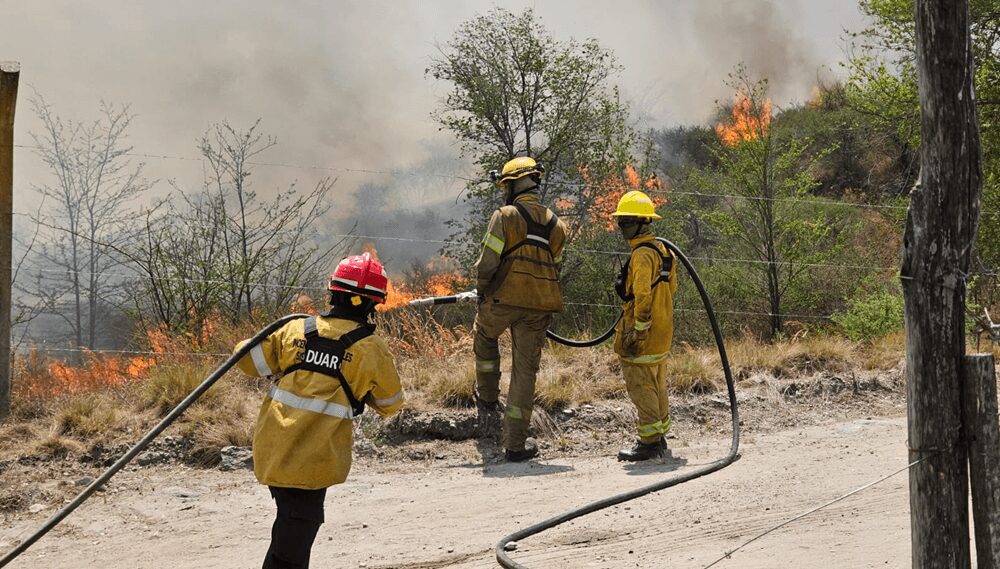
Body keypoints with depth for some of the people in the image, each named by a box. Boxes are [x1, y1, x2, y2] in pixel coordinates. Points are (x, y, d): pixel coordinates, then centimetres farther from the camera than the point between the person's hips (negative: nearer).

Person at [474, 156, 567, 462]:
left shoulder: (505, 216, -7)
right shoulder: (556, 225, 10)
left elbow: (487, 263, -10)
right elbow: (555, 268, 13)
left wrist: (482, 291, 9)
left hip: (504, 299, -4)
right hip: (540, 307, 4)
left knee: (484, 336, 30)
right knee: (525, 371, 7)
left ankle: (488, 399, 32)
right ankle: (516, 444, 8)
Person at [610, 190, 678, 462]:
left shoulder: (642, 254, -17)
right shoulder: (661, 250, 14)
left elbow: (642, 296, -23)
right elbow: (671, 288, 22)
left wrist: (637, 331, -21)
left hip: (644, 335, -10)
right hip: (661, 332, 10)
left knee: (641, 387, -6)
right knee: (656, 386, 17)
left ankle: (649, 442, -5)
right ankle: (659, 437, 25)